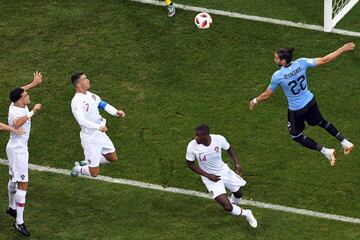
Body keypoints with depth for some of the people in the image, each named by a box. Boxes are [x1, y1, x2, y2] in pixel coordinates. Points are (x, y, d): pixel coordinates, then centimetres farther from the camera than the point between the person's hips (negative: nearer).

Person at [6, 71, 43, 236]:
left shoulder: (17, 104, -1)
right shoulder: (15, 112, -29)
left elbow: (20, 91, 23)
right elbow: (16, 124, -54)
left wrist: (34, 83, 19)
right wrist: (32, 112, -50)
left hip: (16, 147, 11)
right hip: (18, 150, -11)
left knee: (14, 178, 27)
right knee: (23, 184, -10)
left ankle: (12, 208, 48)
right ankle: (19, 222, -9)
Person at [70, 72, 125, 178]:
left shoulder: (90, 95, 3)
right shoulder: (76, 101, -24)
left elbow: (103, 104, 1)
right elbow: (81, 120, -36)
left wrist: (116, 112, -18)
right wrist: (98, 127, -49)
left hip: (101, 134, 8)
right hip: (90, 138, -8)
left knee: (113, 158, 20)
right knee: (94, 173, -2)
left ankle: (87, 162, 34)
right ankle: (78, 169, 28)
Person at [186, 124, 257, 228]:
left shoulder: (219, 139, -22)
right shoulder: (192, 146, -26)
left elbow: (229, 149, 0)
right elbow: (190, 164, -10)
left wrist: (236, 163, -15)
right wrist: (208, 175, -18)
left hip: (224, 172, 3)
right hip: (211, 178, -3)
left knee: (238, 194, 22)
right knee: (227, 207, -12)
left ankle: (233, 206, 58)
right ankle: (246, 213, 19)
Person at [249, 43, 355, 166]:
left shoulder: (277, 76, -26)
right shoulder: (301, 63, -18)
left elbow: (267, 95, -13)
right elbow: (324, 60, -12)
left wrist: (255, 101, 8)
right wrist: (342, 49, -3)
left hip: (296, 110, -5)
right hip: (310, 101, 5)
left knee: (297, 136, 18)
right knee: (321, 122, 32)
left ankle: (326, 151, 10)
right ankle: (344, 142, 36)